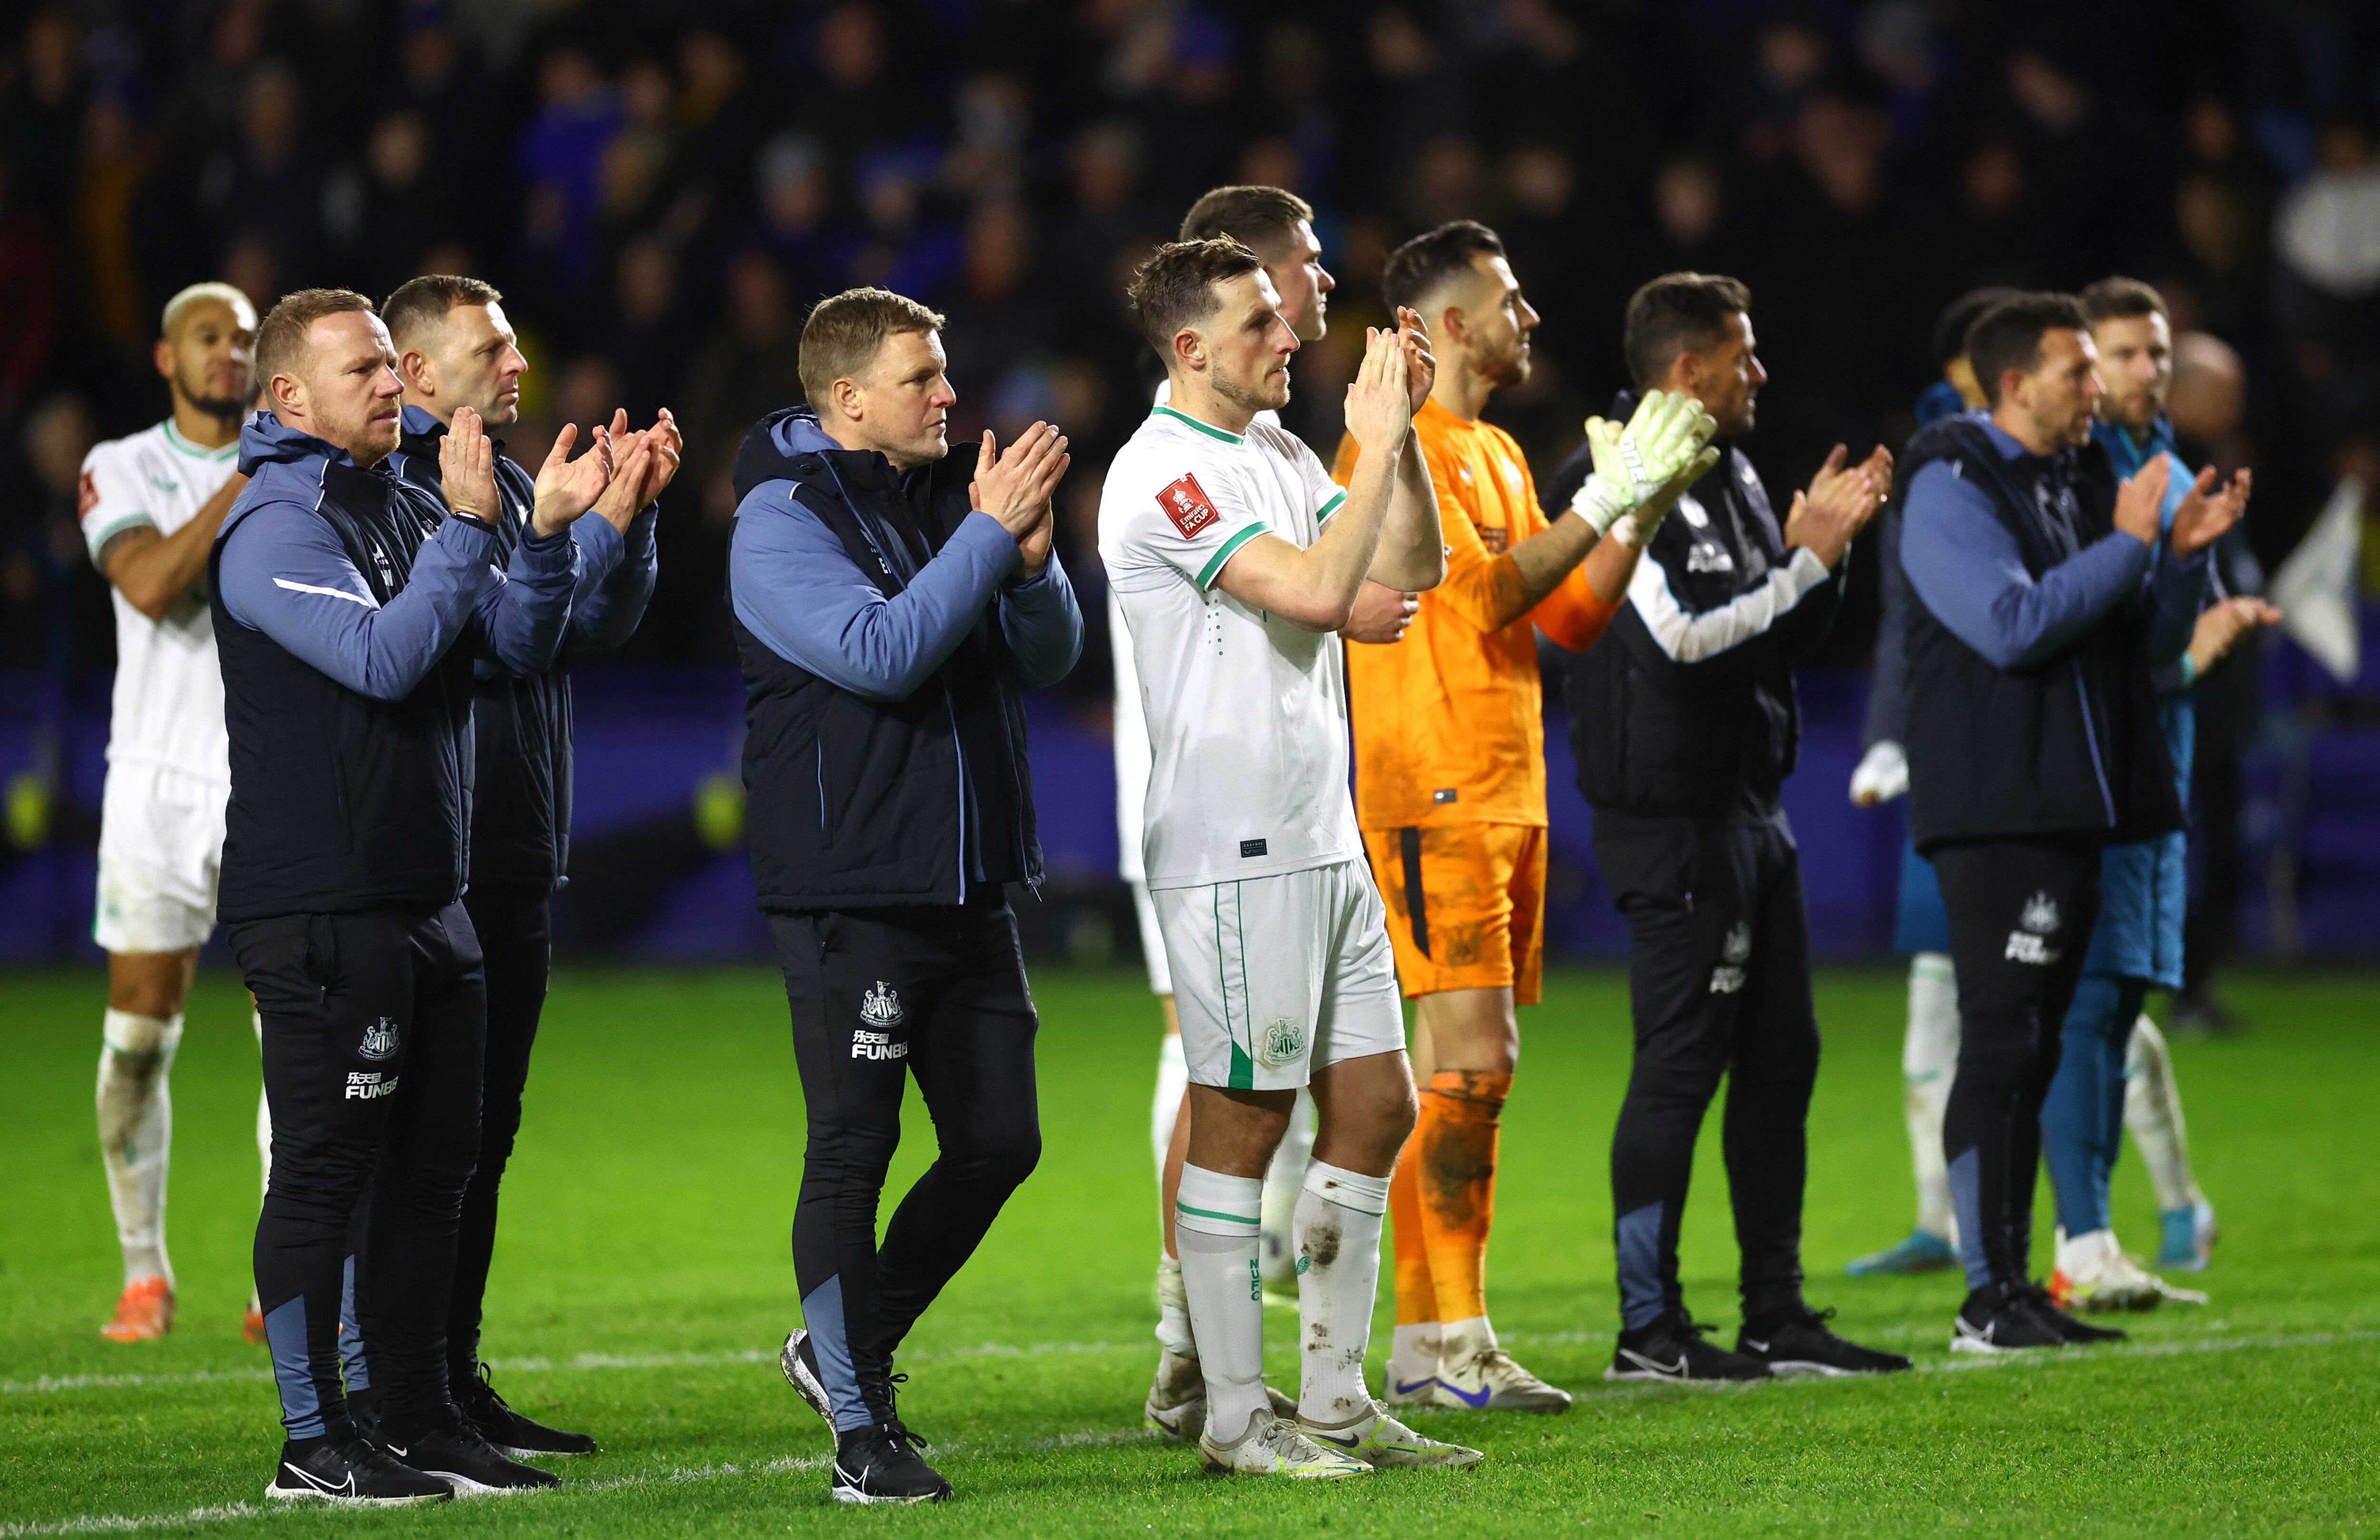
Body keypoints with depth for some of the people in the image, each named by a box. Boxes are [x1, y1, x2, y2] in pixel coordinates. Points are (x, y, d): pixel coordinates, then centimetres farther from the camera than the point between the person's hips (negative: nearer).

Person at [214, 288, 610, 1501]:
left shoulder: (405, 510, 15)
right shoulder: (274, 528, -11)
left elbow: (519, 648, 12)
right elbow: (383, 658, -23)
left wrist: (549, 534, -3)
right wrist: (468, 527, -24)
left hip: (427, 897, 9)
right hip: (320, 911, -9)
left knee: (435, 1166, 12)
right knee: (325, 1170, -5)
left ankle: (421, 1421, 19)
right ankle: (315, 1444, 0)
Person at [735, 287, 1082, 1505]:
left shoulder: (947, 493, 12)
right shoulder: (783, 521, -9)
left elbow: (1048, 659, 12)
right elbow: (880, 651, -23)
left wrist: (1030, 552, -7)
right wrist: (988, 534, -21)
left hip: (968, 887, 7)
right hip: (850, 892, -7)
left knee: (999, 1142, 8)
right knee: (854, 1150, -4)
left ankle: (848, 1348, 25)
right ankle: (862, 1429, 3)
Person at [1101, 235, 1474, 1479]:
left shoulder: (1280, 455, 14)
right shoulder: (1165, 472, -14)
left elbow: (1413, 568, 13)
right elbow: (1315, 590, -23)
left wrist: (1399, 430, 3)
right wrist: (1379, 445, -16)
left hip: (1323, 839, 9)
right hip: (1232, 851, -9)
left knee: (1375, 1108, 9)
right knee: (1240, 1125, -4)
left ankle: (1336, 1401, 16)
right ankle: (1234, 1417, 2)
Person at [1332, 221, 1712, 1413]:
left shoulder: (1496, 454, 20)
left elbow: (1572, 618, 18)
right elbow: (1485, 591, -19)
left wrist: (1645, 507, 7)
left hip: (1503, 798, 9)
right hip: (1433, 798, -9)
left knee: (1464, 1069, 8)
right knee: (1473, 1059, -13)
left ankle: (1425, 1343, 10)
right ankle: (1452, 1343, -12)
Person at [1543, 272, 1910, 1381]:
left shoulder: (1730, 477, 16)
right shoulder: (1613, 486, -12)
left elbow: (1784, 635, 19)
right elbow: (1685, 637, -20)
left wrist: (1821, 544, 3)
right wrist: (1809, 558, -13)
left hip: (1750, 808, 10)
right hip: (1672, 818, -10)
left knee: (1780, 1055, 11)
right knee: (1680, 1062, -7)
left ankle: (1776, 1317, 17)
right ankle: (1648, 1328, -2)